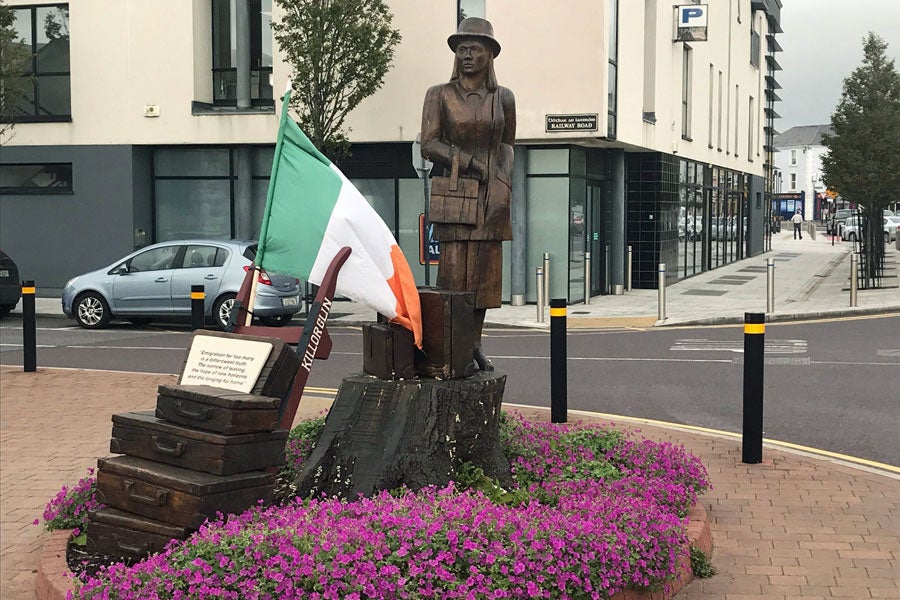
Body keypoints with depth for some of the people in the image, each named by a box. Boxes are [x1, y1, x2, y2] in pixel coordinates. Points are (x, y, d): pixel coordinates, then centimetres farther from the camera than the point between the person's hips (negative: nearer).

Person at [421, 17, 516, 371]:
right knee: (453, 272, -6)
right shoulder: (440, 95, 4)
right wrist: (469, 162, -11)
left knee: (485, 270, 1)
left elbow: (506, 147, 13)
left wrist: (502, 190, -2)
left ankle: (474, 345, 10)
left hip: (490, 195, 2)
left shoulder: (503, 98, 10)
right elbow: (428, 145, -3)